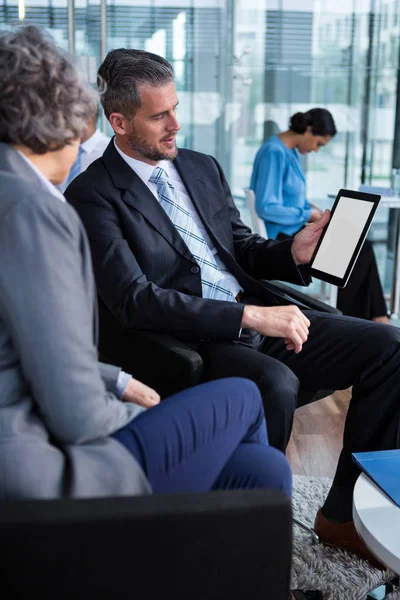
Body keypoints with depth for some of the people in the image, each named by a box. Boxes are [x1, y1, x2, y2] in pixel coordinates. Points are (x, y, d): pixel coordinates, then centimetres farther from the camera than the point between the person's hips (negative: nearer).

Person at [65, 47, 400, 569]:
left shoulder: (203, 167, 17)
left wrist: (293, 252, -1)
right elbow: (136, 300, -18)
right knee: (275, 384, -36)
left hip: (259, 318, 8)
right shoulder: (93, 196, -6)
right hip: (190, 342, -7)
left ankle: (343, 513, 4)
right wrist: (251, 315, -23)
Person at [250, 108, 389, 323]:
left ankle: (374, 316, 3)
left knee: (361, 247, 2)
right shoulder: (275, 152, -20)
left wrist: (310, 206, 3)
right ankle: (349, 318, 5)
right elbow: (266, 208, -26)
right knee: (360, 251, -9)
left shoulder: (291, 151, 11)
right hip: (284, 236, -10)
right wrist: (308, 215, -16)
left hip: (295, 228, 10)